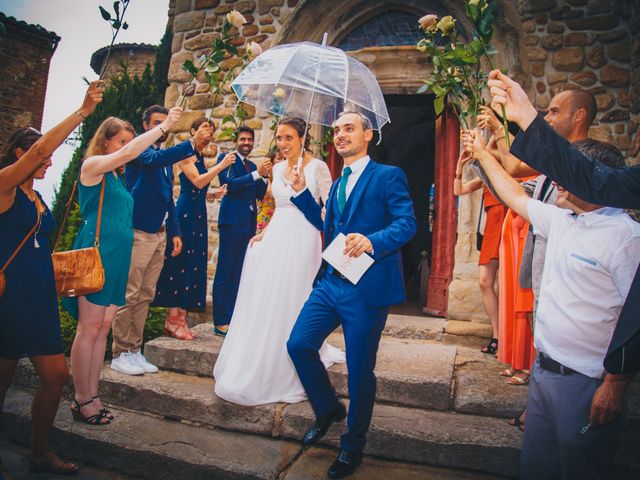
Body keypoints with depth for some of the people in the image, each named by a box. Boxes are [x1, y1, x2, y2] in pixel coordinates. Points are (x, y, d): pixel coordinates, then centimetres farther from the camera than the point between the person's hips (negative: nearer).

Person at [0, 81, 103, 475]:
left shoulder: (36, 196, 16)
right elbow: (37, 149, -23)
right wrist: (82, 112, -23)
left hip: (39, 296, 7)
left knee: (56, 374, 6)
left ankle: (42, 453, 24)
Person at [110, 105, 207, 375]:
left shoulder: (167, 157, 19)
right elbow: (154, 159, -28)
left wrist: (175, 232, 16)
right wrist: (192, 143, -37)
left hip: (159, 234, 8)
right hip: (138, 232, -7)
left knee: (145, 296, 10)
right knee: (129, 295, -4)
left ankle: (134, 351, 18)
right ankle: (119, 354, 6)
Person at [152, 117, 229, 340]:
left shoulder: (201, 158, 20)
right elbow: (197, 181, -17)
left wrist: (214, 194, 8)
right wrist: (222, 165, -16)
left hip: (198, 215, 9)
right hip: (185, 213, -9)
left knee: (193, 263, 7)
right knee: (180, 261, -6)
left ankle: (180, 318, 14)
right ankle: (173, 319, 2)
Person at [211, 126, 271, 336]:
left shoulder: (252, 166, 20)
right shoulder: (226, 158, 1)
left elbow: (260, 195, 14)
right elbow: (229, 184, -14)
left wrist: (264, 176, -2)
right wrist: (256, 174, -17)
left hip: (249, 223, 7)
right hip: (232, 221, -7)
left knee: (239, 273, 9)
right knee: (225, 273, -4)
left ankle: (232, 319, 17)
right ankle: (220, 322, 2)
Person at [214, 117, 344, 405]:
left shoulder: (317, 167, -4)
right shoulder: (278, 169, 14)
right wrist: (264, 233, 12)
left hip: (302, 240, -6)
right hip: (275, 239, 6)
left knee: (291, 303, -2)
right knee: (264, 302, 8)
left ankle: (288, 378, 14)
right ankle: (255, 371, 26)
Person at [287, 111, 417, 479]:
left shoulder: (388, 175, -5)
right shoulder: (338, 183, 19)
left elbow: (407, 223, -15)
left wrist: (372, 241, -32)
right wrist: (302, 192, 15)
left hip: (367, 287, -7)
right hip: (331, 283, 7)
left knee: (360, 369, 4)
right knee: (299, 344, 3)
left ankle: (353, 446, 28)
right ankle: (329, 409, 30)